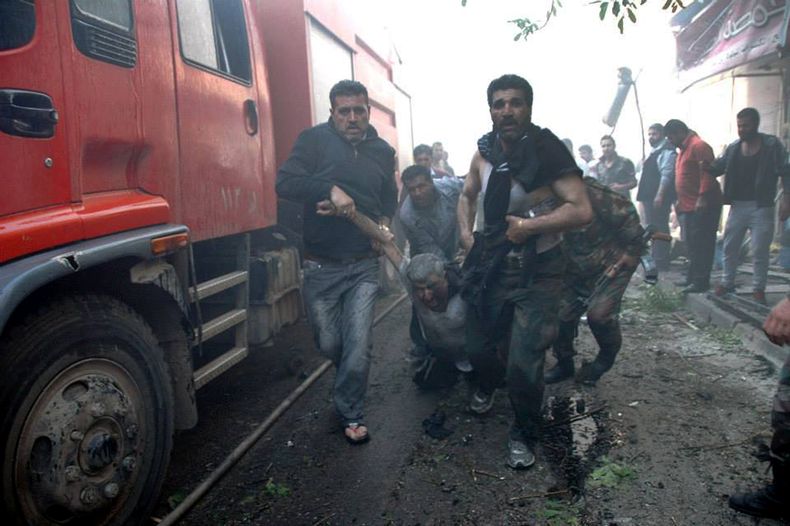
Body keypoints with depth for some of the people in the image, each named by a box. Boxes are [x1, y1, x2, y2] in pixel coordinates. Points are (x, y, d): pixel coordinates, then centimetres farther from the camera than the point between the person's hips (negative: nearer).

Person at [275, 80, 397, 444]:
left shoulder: (383, 151, 8)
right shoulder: (314, 140, -4)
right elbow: (285, 182, -17)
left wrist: (384, 221, 1)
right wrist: (331, 189, -30)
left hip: (364, 266, 2)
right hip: (321, 266, -1)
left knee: (358, 345, -4)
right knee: (328, 343, 11)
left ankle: (350, 414, 19)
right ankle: (347, 385, 45)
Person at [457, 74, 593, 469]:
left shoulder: (548, 153, -15)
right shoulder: (485, 152, 2)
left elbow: (581, 211, -23)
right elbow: (467, 195, 19)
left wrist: (528, 225, -24)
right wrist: (466, 234, 5)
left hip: (537, 272, -5)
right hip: (491, 266, 5)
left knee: (523, 364, -9)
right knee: (477, 345, 19)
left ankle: (524, 435, 19)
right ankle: (489, 384, 56)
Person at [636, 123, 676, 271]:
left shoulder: (666, 152, -11)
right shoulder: (655, 152, 20)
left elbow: (666, 175, -20)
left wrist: (659, 195, -25)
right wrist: (644, 195, 21)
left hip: (658, 198, -10)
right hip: (650, 197, 10)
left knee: (659, 229, -7)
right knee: (653, 229, 15)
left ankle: (661, 262, -4)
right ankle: (656, 259, 23)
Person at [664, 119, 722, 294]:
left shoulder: (698, 146, -11)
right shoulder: (684, 149, 18)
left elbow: (707, 173, -20)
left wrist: (702, 198, -26)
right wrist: (680, 201, 21)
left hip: (701, 206, -10)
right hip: (688, 206, 10)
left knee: (701, 244, -6)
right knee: (692, 244, 14)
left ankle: (701, 282, -2)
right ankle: (692, 278, 21)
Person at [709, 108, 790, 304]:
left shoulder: (772, 145, -4)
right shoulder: (733, 148, 6)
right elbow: (717, 167, 7)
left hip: (761, 208, -4)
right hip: (737, 206, 4)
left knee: (760, 251, 0)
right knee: (730, 247, 10)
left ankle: (758, 288, 11)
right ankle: (727, 282, 23)